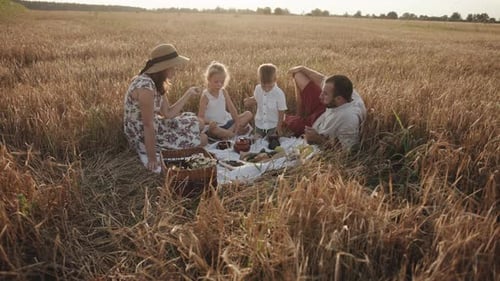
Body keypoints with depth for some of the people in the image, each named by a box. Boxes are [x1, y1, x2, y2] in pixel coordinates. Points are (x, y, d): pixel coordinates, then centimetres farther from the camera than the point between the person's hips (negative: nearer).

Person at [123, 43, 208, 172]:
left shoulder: (158, 83, 1)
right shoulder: (146, 86, -29)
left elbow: (168, 114, 2)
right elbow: (148, 125, -27)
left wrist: (189, 93, 2)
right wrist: (152, 158, -21)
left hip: (155, 126, 9)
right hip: (144, 136, -9)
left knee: (197, 123, 15)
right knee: (202, 140, -2)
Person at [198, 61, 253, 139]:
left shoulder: (223, 92, 4)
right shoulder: (205, 96, -10)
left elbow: (232, 109, 1)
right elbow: (200, 117, -15)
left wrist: (237, 122, -14)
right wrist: (209, 122, -36)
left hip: (227, 122, 6)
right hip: (216, 126, -6)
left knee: (249, 114, -2)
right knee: (212, 129, -42)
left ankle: (230, 131, -19)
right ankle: (236, 132, -21)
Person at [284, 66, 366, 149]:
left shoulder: (349, 118, -47)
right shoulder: (347, 92, -27)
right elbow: (323, 80, -8)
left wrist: (318, 139, -36)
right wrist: (302, 68, 6)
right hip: (323, 114, 6)